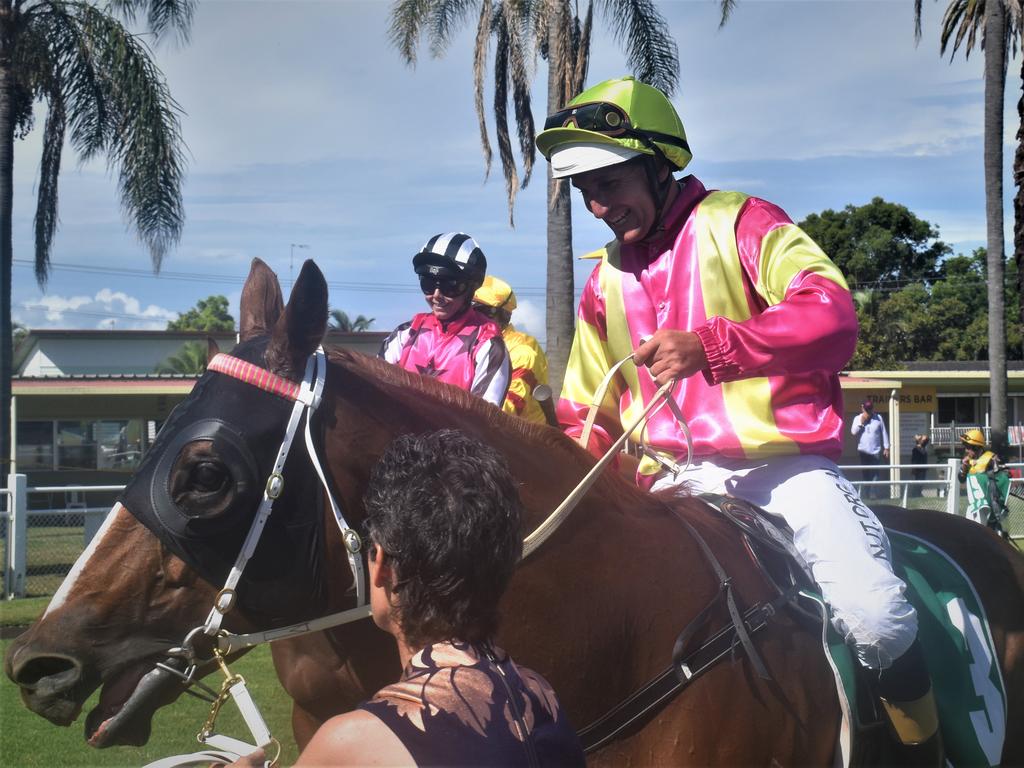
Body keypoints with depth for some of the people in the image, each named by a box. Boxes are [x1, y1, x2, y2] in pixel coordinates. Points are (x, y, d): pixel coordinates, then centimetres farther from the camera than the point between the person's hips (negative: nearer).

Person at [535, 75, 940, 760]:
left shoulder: (741, 224, 0)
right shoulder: (605, 284, 17)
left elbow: (832, 317, -17)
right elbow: (586, 416, 26)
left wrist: (709, 347, -30)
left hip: (781, 466, -5)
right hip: (670, 485, 5)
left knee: (876, 619, -25)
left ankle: (928, 749, -2)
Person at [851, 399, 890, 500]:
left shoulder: (878, 418, 1)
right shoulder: (858, 418, 3)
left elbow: (884, 433, 4)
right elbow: (853, 432, -7)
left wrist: (886, 448, 2)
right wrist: (861, 422, -15)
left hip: (876, 451, -1)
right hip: (863, 451, 1)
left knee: (875, 472, -6)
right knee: (865, 473, 4)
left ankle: (874, 492, -8)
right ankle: (866, 492, 8)